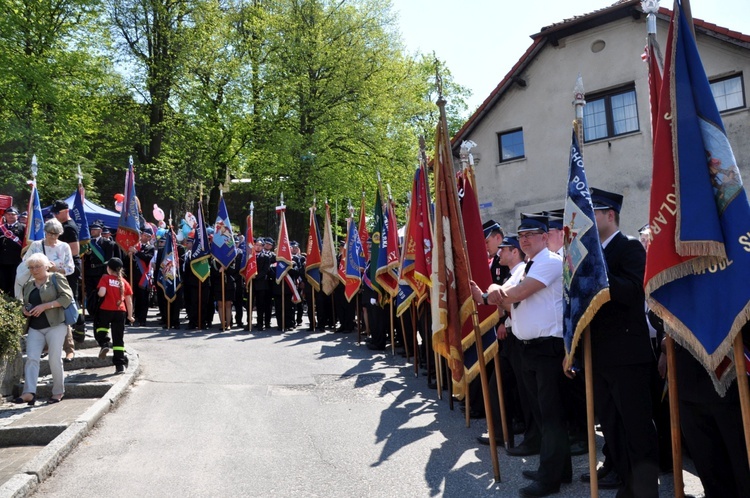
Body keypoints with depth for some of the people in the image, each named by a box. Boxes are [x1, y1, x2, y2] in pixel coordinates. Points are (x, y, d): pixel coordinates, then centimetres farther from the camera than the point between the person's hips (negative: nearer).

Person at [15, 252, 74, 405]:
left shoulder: (56, 278, 0)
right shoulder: (27, 285, 18)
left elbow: (67, 297, -11)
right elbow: (25, 305, 27)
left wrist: (44, 306, -17)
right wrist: (25, 311, 2)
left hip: (55, 325, -5)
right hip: (35, 328, 5)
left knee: (55, 359, -4)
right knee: (31, 358, -9)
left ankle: (58, 392, 8)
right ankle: (29, 393, -15)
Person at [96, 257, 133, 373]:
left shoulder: (105, 278, 0)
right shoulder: (124, 282, 8)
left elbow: (101, 293, -16)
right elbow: (129, 301, 9)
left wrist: (98, 294, 8)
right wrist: (130, 316, 17)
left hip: (105, 310, -2)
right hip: (120, 312, 2)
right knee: (119, 339, 5)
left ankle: (104, 344, -2)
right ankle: (120, 365, 3)